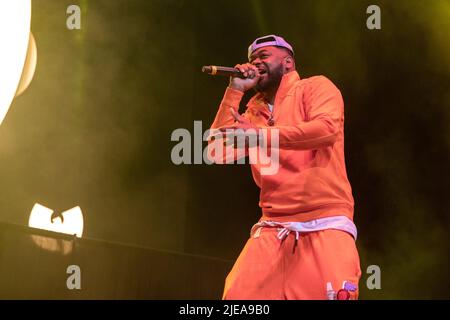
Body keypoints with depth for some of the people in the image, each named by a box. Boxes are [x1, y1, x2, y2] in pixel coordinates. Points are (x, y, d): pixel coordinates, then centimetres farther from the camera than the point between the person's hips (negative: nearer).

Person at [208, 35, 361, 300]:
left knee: (337, 294, -23)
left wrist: (258, 133, -20)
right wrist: (235, 90, 8)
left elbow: (326, 128, -15)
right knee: (237, 295, -11)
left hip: (325, 221, -4)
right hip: (274, 227, 4)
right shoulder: (256, 110, 21)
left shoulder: (315, 87, 5)